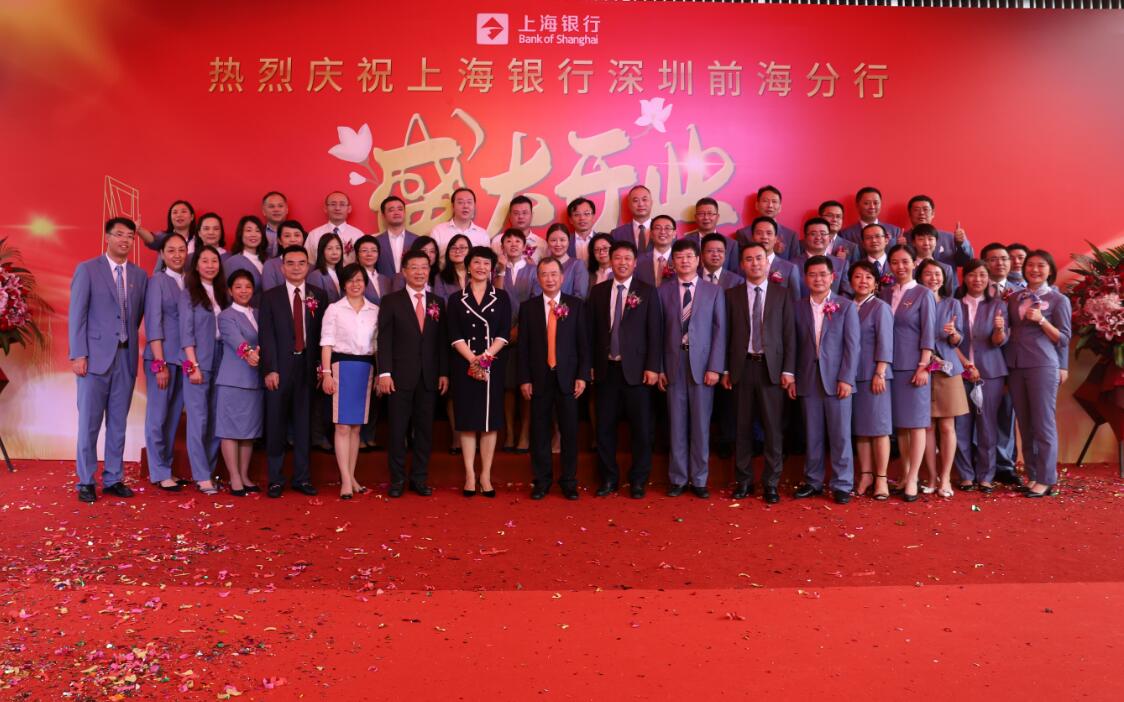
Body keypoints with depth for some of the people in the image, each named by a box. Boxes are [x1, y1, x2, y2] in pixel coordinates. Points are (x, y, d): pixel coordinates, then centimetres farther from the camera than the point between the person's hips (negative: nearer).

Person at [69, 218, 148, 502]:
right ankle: (86, 482, 11)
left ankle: (113, 479, 16)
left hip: (126, 357, 3)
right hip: (95, 356, -3)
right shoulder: (87, 269, 0)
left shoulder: (140, 275, 11)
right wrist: (78, 355, -9)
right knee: (89, 422, 1)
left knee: (118, 423, 7)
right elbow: (76, 315, -4)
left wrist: (131, 343, 6)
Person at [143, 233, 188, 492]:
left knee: (174, 417, 8)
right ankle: (159, 473, 10)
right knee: (158, 417, 1)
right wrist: (160, 363, -11)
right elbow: (153, 322, -6)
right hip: (162, 357, -4)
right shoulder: (158, 280, -2)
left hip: (184, 358, 4)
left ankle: (165, 468, 18)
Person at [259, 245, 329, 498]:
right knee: (276, 423, 3)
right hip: (280, 368, -1)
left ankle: (302, 478, 15)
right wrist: (270, 369, -10)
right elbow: (266, 335, -2)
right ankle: (275, 479, 12)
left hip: (308, 367, 1)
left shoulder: (319, 296, 8)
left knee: (304, 423, 6)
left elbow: (323, 334, 5)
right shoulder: (270, 296, 5)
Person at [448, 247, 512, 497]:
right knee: (467, 420, 2)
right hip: (464, 365, 0)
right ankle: (469, 475, 9)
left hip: (493, 364, 0)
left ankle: (486, 475, 10)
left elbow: (504, 333, 0)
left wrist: (485, 357, -13)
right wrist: (472, 359, -15)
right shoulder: (456, 299, 7)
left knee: (490, 420, 2)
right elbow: (454, 336, -1)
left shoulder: (501, 297, 8)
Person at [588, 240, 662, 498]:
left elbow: (654, 332, -2)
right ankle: (609, 478, 19)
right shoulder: (598, 291, 9)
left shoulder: (647, 292, 1)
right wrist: (590, 365, 5)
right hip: (606, 368, 2)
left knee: (640, 428, 3)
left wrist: (652, 367, -8)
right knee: (603, 426, 5)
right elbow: (592, 330, 9)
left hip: (636, 368, -2)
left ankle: (638, 480, 16)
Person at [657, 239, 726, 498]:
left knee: (701, 426, 4)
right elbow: (659, 332, 5)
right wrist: (659, 368, -1)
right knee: (676, 425, 5)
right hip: (673, 366, 1)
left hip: (703, 365, -1)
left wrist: (715, 367, -7)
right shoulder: (664, 292, 7)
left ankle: (699, 480, 15)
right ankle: (678, 479, 16)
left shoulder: (714, 291, 5)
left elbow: (719, 331, 1)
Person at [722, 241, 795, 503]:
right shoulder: (732, 295, 8)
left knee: (773, 429, 1)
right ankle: (743, 481, 16)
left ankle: (771, 484, 10)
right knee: (743, 427, 5)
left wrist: (788, 371, -4)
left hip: (771, 367, -1)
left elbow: (789, 334, 3)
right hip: (742, 366, 1)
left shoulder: (782, 295, 6)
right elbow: (727, 333, 6)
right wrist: (725, 369, 1)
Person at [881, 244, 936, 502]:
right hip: (891, 365, 4)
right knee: (899, 423, 9)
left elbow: (928, 333, -6)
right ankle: (904, 474, 17)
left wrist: (923, 366, -13)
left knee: (916, 422, -2)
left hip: (914, 365, -4)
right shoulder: (885, 292, 9)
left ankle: (912, 479, 0)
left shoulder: (923, 294, -2)